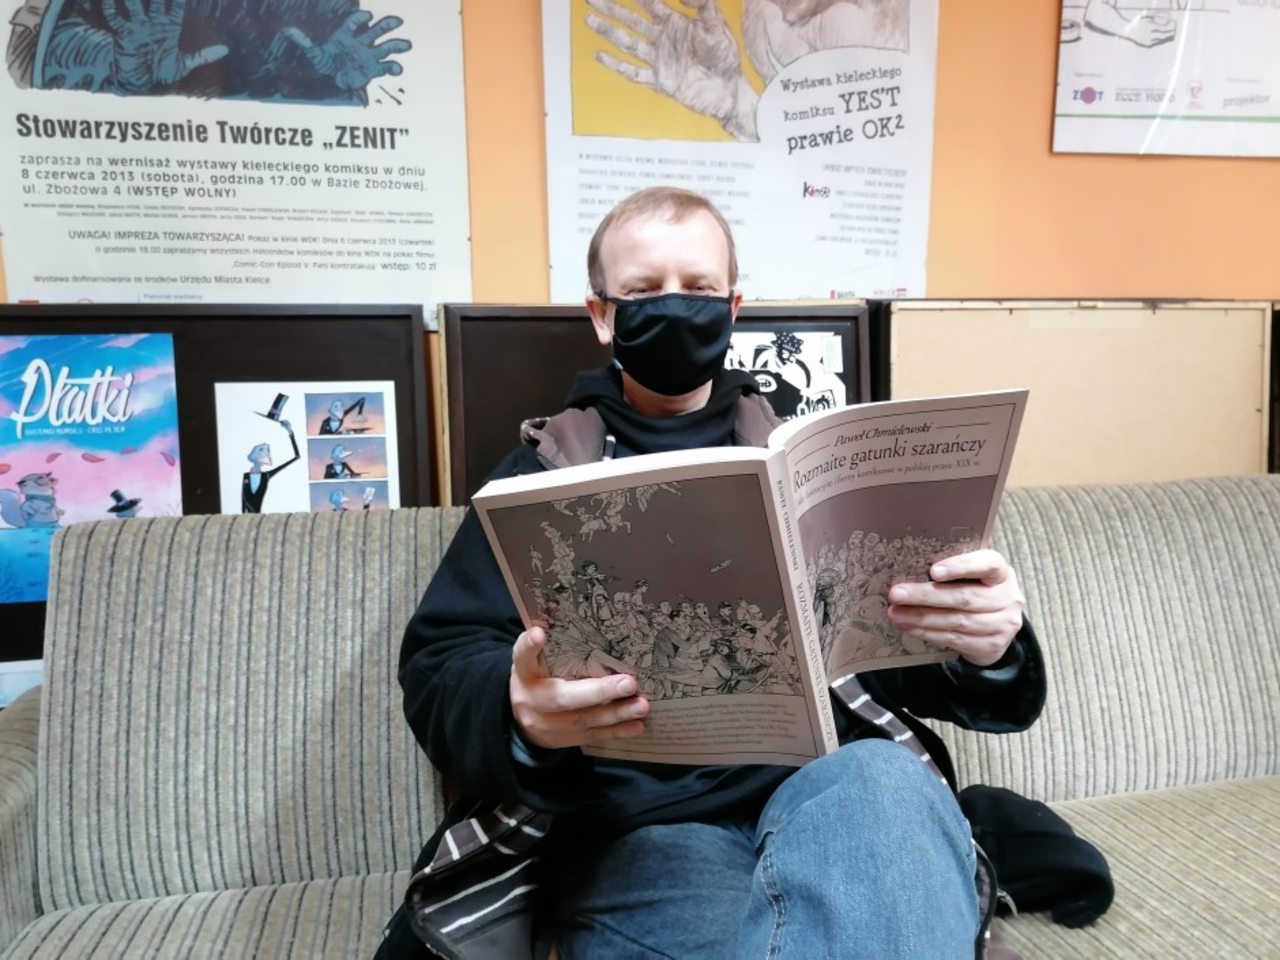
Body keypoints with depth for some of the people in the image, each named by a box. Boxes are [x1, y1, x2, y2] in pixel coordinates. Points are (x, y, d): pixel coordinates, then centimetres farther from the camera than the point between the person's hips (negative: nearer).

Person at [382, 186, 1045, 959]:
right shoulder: (542, 473, 12)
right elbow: (441, 667, 3)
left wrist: (988, 644, -14)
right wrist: (518, 711, -22)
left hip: (819, 778, 3)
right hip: (631, 818, -2)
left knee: (884, 779, -32)